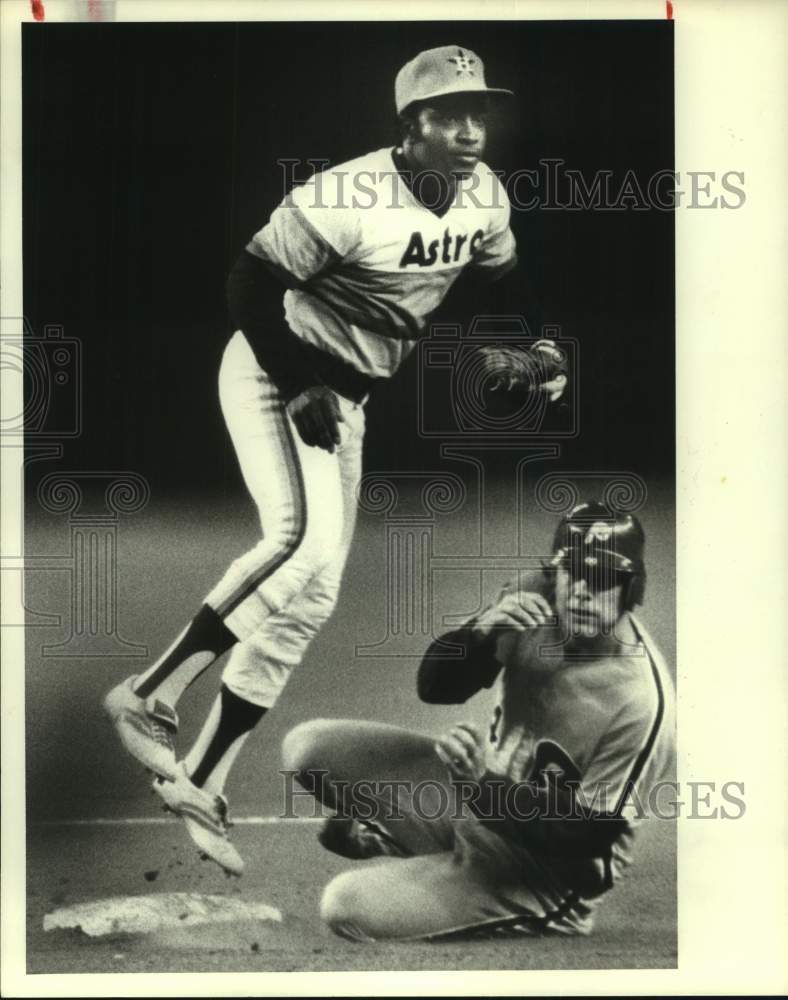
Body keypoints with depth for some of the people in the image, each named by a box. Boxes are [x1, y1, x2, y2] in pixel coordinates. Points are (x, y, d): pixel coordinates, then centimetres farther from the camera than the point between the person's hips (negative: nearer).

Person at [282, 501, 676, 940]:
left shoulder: (644, 701, -26)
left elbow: (590, 836, -22)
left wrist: (485, 785, -34)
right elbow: (435, 685, -2)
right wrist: (483, 634, -24)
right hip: (482, 790, 6)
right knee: (307, 746, -6)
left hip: (549, 867, -6)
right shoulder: (535, 595, -9)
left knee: (351, 906, -22)